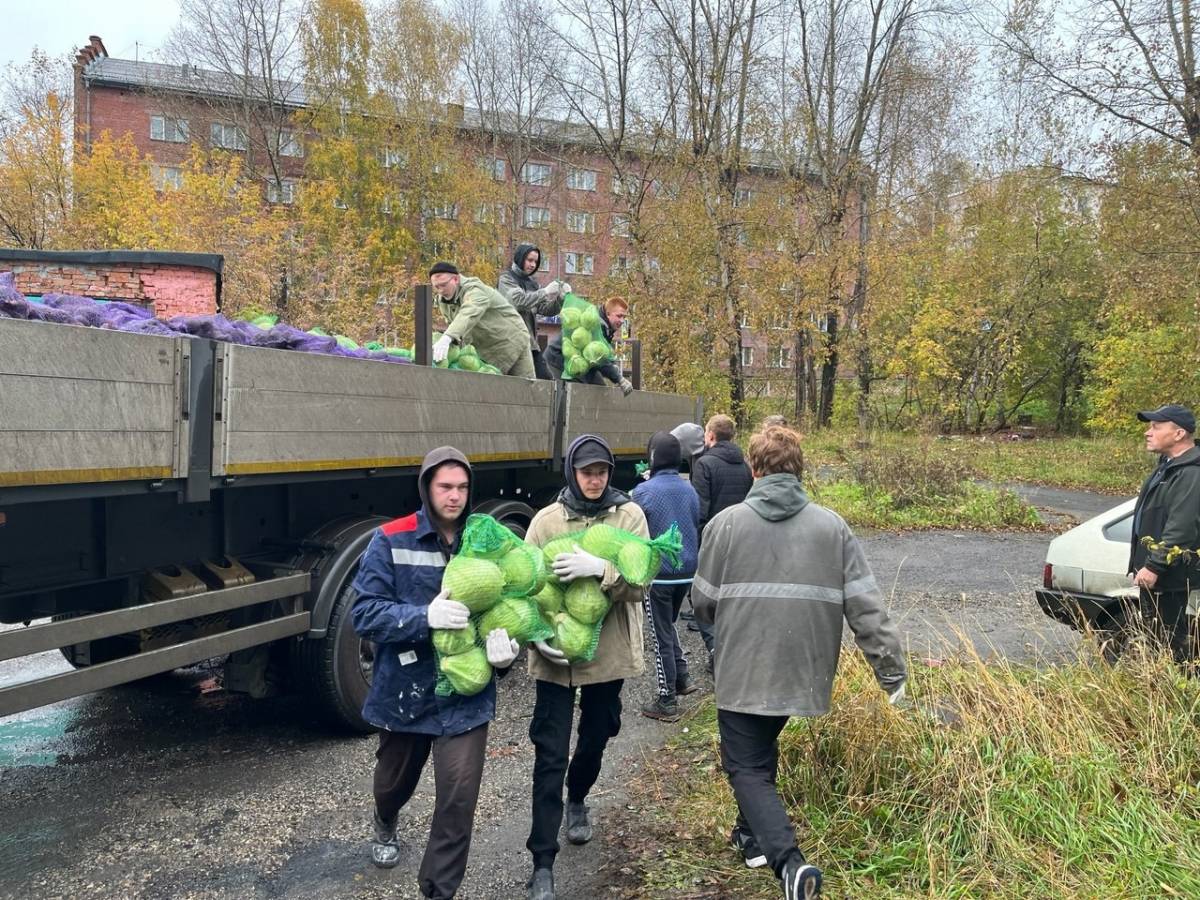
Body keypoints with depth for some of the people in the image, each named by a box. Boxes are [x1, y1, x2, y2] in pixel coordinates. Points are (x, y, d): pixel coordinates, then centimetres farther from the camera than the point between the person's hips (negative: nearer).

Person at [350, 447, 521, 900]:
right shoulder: (391, 541, -12)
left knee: (458, 798, -5)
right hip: (403, 690, 0)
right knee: (395, 779, 25)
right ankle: (385, 827, 61)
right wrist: (425, 617, -30)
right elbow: (364, 614, -15)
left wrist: (506, 641, -20)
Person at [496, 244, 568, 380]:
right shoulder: (506, 279, 0)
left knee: (546, 379, 0)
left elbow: (546, 309, 13)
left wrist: (561, 297, -4)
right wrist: (545, 292, -19)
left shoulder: (531, 282, 19)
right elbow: (518, 301, -18)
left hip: (531, 342, 7)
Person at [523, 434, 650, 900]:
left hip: (607, 650, 1)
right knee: (550, 755, -1)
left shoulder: (629, 515, -5)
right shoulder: (547, 520, -4)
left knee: (595, 737, 21)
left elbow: (640, 581, -13)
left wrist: (601, 569, -30)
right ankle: (543, 862, 10)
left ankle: (577, 799, 52)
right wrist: (536, 635, -15)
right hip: (555, 655, -1)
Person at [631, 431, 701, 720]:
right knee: (669, 625, 26)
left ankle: (667, 702, 10)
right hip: (686, 573, 6)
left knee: (661, 635, 4)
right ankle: (682, 678, 27)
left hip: (657, 575, -5)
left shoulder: (644, 491, -15)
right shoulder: (690, 490, 3)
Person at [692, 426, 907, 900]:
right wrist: (892, 670, 1)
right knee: (763, 753, 25)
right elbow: (866, 607, -5)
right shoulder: (831, 526, -1)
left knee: (746, 767, 6)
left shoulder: (726, 522, -6)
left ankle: (789, 860, -11)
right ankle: (753, 834, 40)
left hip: (744, 671, -3)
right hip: (800, 671, 4)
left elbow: (703, 602, -1)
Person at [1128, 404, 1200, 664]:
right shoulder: (1169, 466, 13)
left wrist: (1154, 566, -26)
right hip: (1152, 571, 11)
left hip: (1170, 577, -11)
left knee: (1172, 640, -4)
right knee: (1154, 633, 19)